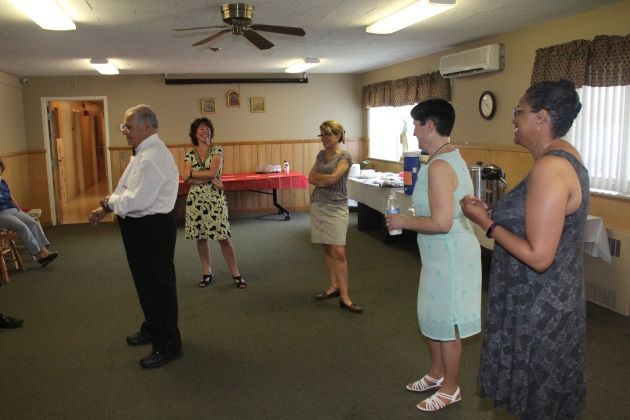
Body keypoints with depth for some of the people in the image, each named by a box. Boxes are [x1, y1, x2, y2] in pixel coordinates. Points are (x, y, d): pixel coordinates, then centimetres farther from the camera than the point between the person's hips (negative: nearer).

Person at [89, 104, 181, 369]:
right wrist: (107, 208, 5)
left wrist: (110, 202, -11)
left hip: (153, 228, -11)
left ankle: (168, 345, 15)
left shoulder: (153, 157, -23)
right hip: (140, 227, 11)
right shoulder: (143, 153, 11)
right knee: (145, 280, 23)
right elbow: (129, 192, 17)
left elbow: (138, 200, -28)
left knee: (158, 283, 1)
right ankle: (153, 329, 43)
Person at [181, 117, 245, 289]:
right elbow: (185, 178, -7)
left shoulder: (217, 150, 0)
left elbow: (212, 172, -13)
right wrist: (210, 179, -13)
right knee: (201, 237, 8)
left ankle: (235, 274, 5)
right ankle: (206, 273, 21)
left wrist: (192, 173, -5)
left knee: (224, 236, -4)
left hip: (215, 198, -3)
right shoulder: (190, 155, 6)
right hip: (196, 199, 3)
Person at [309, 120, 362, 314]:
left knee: (339, 252, -10)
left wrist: (317, 176, -2)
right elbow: (311, 179, 5)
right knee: (328, 249, 12)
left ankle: (344, 297, -6)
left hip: (336, 208, -6)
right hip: (318, 205, 6)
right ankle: (334, 286, 23)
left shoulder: (345, 157, -7)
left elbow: (333, 178, -19)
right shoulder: (321, 154, 10)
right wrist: (325, 181, -11)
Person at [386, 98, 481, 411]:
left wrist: (404, 222, -16)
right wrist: (412, 215, 13)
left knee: (446, 323, 6)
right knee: (433, 317, 21)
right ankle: (437, 373, 39)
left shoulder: (439, 166, -24)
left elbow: (442, 223, -29)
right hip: (443, 252, 10)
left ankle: (450, 388, 24)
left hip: (449, 254, -10)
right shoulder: (449, 158, 10)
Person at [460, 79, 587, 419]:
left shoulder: (548, 168, -26)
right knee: (548, 390, 25)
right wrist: (494, 213, 6)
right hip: (553, 297, 9)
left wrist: (486, 223, -18)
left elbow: (538, 257, -28)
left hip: (538, 306, -9)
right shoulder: (564, 155, 5)